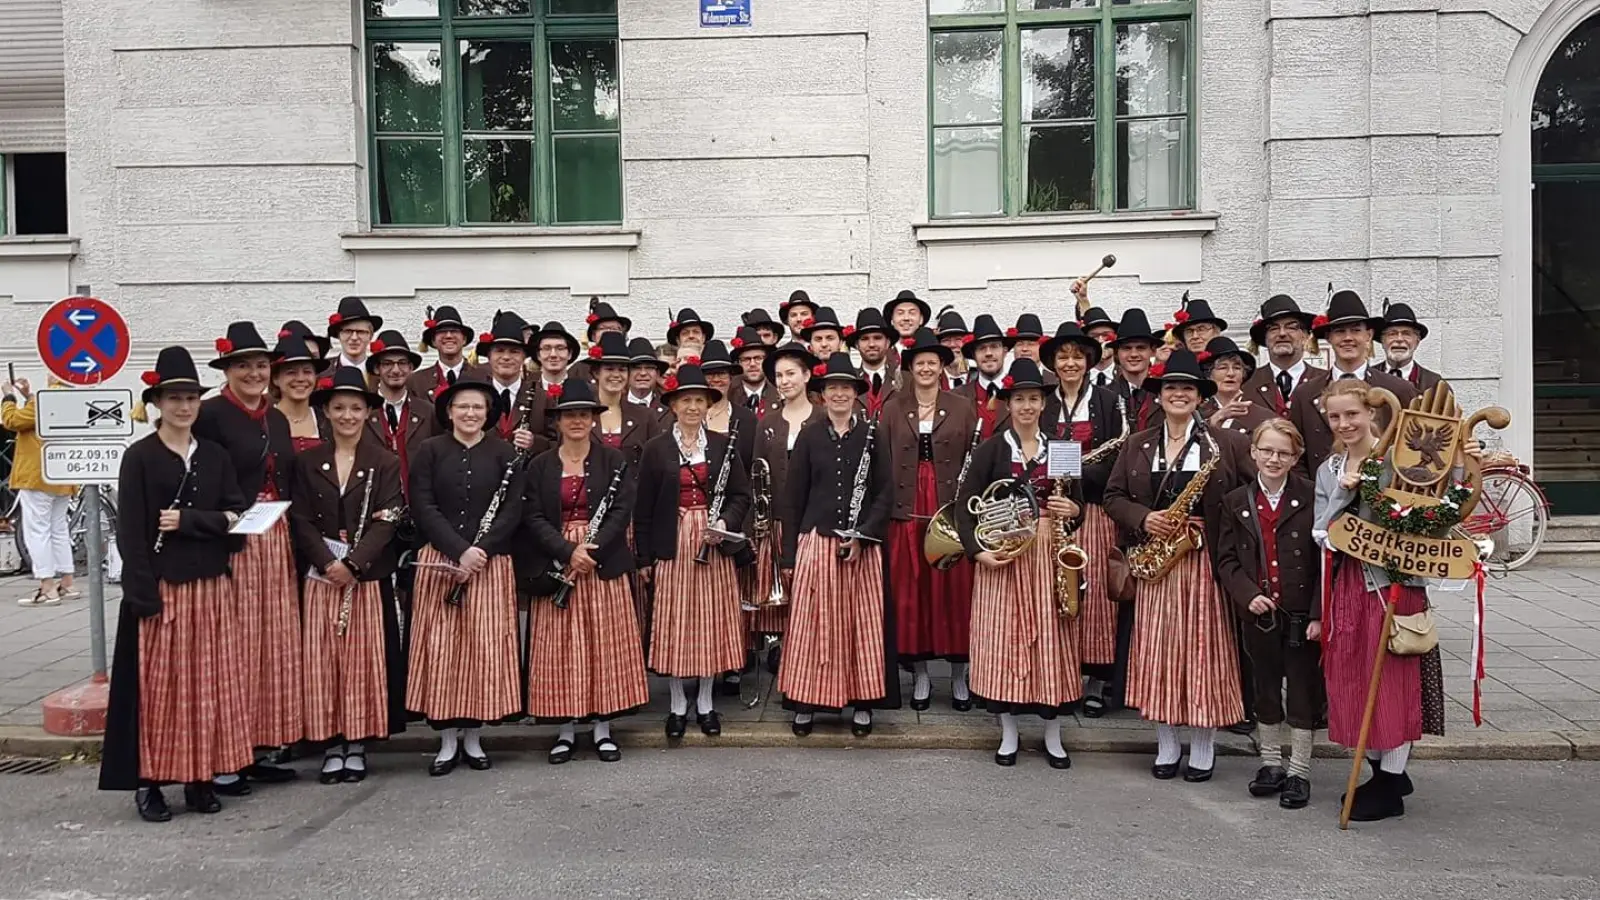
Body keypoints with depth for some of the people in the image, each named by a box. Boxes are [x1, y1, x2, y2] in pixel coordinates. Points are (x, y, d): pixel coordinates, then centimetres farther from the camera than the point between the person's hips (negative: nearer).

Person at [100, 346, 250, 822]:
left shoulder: (215, 456, 10)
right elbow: (130, 533, -8)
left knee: (210, 683, 7)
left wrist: (186, 521, -12)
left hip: (212, 586, 4)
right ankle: (149, 782, 12)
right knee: (159, 685, 0)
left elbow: (236, 515, 4)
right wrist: (146, 596, -14)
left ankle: (200, 778, 17)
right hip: (161, 586, -4)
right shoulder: (139, 457, -2)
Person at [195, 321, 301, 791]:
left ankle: (265, 747, 18)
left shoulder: (278, 419, 15)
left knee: (275, 642, 8)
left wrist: (293, 537, 9)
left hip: (277, 542, 7)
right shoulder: (211, 415, -5)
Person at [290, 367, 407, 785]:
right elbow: (301, 520, 1)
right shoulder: (308, 462, 7)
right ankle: (331, 746, 14)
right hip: (321, 575, 2)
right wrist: (328, 563, -13)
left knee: (364, 659, 2)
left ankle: (358, 744, 13)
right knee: (322, 660, 3)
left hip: (369, 577, -1)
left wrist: (353, 563, -17)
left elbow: (386, 522, -6)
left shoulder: (385, 462, 1)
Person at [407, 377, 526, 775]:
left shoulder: (506, 453, 4)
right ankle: (448, 740, 11)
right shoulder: (430, 450, 4)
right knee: (440, 646, 0)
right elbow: (423, 507, -4)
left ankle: (473, 738, 14)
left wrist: (481, 551, -14)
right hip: (439, 561, 0)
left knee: (486, 647, 1)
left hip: (491, 563, 0)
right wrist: (459, 550, -15)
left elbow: (513, 511, -1)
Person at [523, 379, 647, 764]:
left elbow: (622, 511, -5)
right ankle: (566, 729, 14)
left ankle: (603, 727, 13)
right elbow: (533, 517, -2)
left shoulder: (613, 460, 3)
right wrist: (568, 551, -16)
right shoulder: (540, 465, 5)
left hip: (604, 563, -1)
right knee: (560, 648, 3)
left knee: (605, 644, 2)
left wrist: (592, 549, -17)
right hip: (556, 563, 1)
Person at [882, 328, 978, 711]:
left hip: (952, 509, -1)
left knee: (953, 590, 2)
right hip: (906, 511, 1)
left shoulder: (963, 409, 6)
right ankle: (920, 674, 15)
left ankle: (959, 675, 15)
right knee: (910, 591, 4)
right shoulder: (892, 409, 7)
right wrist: (887, 508, -2)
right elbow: (883, 464, 5)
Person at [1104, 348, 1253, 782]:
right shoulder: (1136, 445, 10)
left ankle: (1203, 749, 16)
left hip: (1206, 561, -3)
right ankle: (1167, 746, 18)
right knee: (1157, 649, 5)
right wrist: (1144, 519, -9)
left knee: (1204, 648, 2)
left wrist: (1218, 522, -13)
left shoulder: (1226, 443, 1)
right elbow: (1113, 497, 8)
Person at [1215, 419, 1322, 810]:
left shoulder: (1313, 498, -5)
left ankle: (1299, 771, 20)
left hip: (1302, 614, -3)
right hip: (1257, 614, 3)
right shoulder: (1236, 501, 4)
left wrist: (1318, 614, -12)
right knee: (1265, 690, 14)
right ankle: (1271, 763, 30)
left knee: (1304, 692, 6)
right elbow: (1227, 560, 4)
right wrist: (1248, 595, -12)